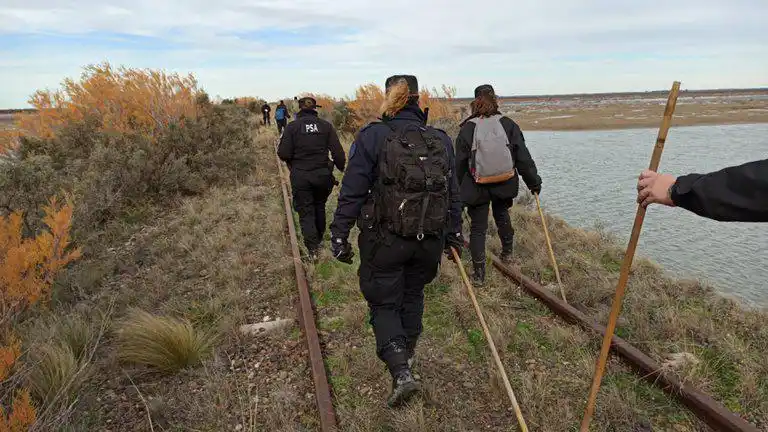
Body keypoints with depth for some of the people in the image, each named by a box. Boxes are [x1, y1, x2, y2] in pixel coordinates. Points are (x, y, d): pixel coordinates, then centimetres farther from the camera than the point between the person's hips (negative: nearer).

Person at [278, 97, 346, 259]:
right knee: (319, 207, 23)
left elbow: (283, 154, -12)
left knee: (305, 212, 6)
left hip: (300, 177, -2)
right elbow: (338, 152, -6)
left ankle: (312, 248, -4)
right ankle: (319, 239, 39)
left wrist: (293, 161, 10)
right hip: (322, 174, 2)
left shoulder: (292, 127, -6)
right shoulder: (326, 126, -3)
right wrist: (342, 168, 10)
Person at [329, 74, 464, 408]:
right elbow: (453, 194, 9)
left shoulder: (373, 137, -9)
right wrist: (454, 235, 19)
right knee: (413, 294, 24)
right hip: (429, 240, 4)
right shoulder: (441, 141, 4)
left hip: (384, 239, -4)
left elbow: (352, 192, -11)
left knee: (384, 303, 11)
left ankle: (401, 372, -1)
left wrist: (339, 235, -4)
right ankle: (406, 353, 42)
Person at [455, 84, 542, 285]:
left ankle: (478, 274, 7)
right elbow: (523, 157, 0)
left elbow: (459, 163, -2)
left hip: (477, 188, -2)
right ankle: (507, 253, 41)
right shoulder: (508, 125, -2)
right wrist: (534, 182, 10)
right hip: (505, 185, 3)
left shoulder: (467, 128, -6)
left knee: (478, 227, 5)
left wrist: (458, 189, 9)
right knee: (502, 214, 28)